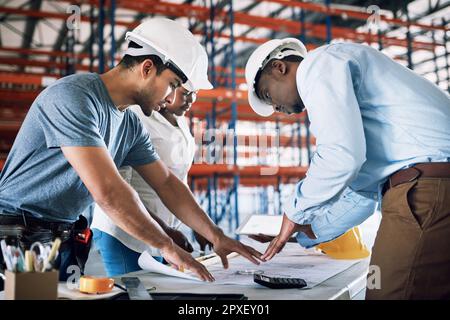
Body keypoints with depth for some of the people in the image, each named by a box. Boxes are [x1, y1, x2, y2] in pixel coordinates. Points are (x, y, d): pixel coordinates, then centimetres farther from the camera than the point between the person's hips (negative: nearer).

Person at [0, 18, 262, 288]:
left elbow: (167, 183, 10)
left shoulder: (132, 125, 4)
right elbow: (107, 190, -30)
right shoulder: (73, 97, -23)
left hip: (66, 239, 8)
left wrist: (216, 236, 3)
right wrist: (167, 246, -22)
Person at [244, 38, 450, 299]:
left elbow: (341, 155, -16)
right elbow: (361, 194, 28)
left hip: (425, 187, -10)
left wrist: (295, 213, -1)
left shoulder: (317, 64, 0)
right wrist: (304, 234, 29)